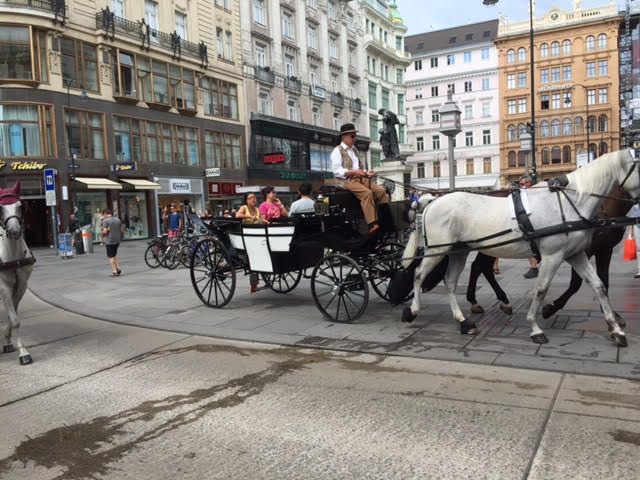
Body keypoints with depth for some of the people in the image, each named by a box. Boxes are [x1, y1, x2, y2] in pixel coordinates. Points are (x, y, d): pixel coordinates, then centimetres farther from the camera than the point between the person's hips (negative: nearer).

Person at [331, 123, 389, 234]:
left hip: (360, 178, 8)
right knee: (367, 193, -33)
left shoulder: (354, 150, 26)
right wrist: (354, 172, -20)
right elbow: (336, 170, -11)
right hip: (346, 180, -8)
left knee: (381, 190, -14)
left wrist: (367, 172, 10)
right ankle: (373, 224, -38)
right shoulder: (337, 151, 0)